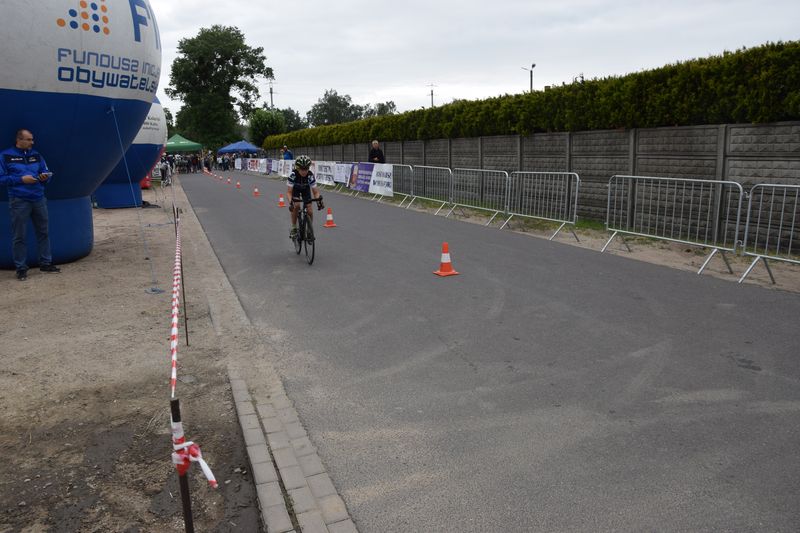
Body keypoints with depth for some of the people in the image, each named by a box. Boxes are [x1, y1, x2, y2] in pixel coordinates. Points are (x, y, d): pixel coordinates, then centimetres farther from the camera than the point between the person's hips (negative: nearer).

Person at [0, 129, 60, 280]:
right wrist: (21, 179, -16)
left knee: (43, 232, 11)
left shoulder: (36, 155, 11)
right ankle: (21, 268, 8)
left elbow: (45, 172, 17)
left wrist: (45, 177, -6)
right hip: (19, 201, -5)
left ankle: (46, 263, 22)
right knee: (19, 236, 1)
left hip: (39, 199, 5)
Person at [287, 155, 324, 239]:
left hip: (306, 189, 1)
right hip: (295, 189, -1)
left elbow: (315, 192, -28)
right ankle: (294, 228, -9)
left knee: (309, 211, -14)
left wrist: (319, 199, -48)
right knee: (296, 206, -27)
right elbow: (289, 192, -35)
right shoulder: (293, 175, -37)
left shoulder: (310, 175, -33)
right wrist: (290, 202, -53)